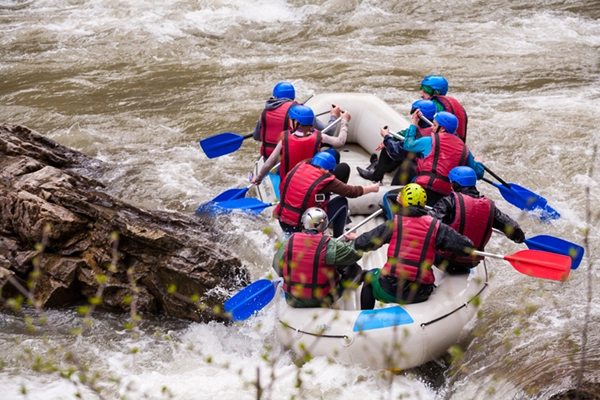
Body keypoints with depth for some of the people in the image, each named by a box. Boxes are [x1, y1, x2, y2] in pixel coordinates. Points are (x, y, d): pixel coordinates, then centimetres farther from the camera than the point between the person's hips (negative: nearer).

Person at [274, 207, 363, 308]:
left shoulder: (288, 242, -11)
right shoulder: (330, 245, -21)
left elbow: (278, 268, 1)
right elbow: (356, 253, -7)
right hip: (323, 300, -4)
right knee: (354, 268, 14)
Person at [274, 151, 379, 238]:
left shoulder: (300, 166, 1)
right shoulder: (326, 180, -10)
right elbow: (352, 192, 0)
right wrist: (372, 188, 17)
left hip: (283, 223, 5)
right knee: (342, 202, 10)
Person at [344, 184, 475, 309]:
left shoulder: (394, 223, -5)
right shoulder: (435, 226, -2)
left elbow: (363, 244, -1)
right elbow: (466, 247, -4)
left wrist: (356, 238, 21)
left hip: (390, 291, -2)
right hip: (420, 295, 2)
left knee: (370, 277, 31)